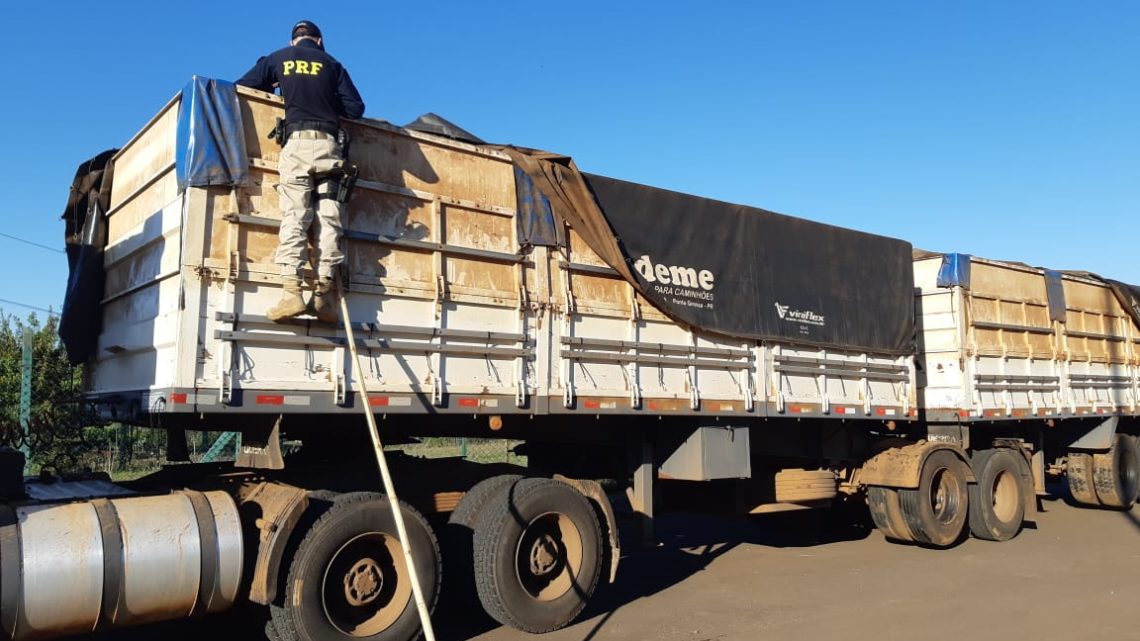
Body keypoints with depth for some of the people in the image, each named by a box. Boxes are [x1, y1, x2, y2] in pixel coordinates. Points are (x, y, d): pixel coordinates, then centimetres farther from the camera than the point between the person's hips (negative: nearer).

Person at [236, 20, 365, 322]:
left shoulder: (279, 58, 17)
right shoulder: (331, 64, 17)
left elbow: (242, 85, 20)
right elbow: (356, 108, 11)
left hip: (297, 143, -1)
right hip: (328, 145, 1)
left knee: (294, 218, -9)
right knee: (329, 221, -3)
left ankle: (291, 291, -23)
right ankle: (324, 294, -9)